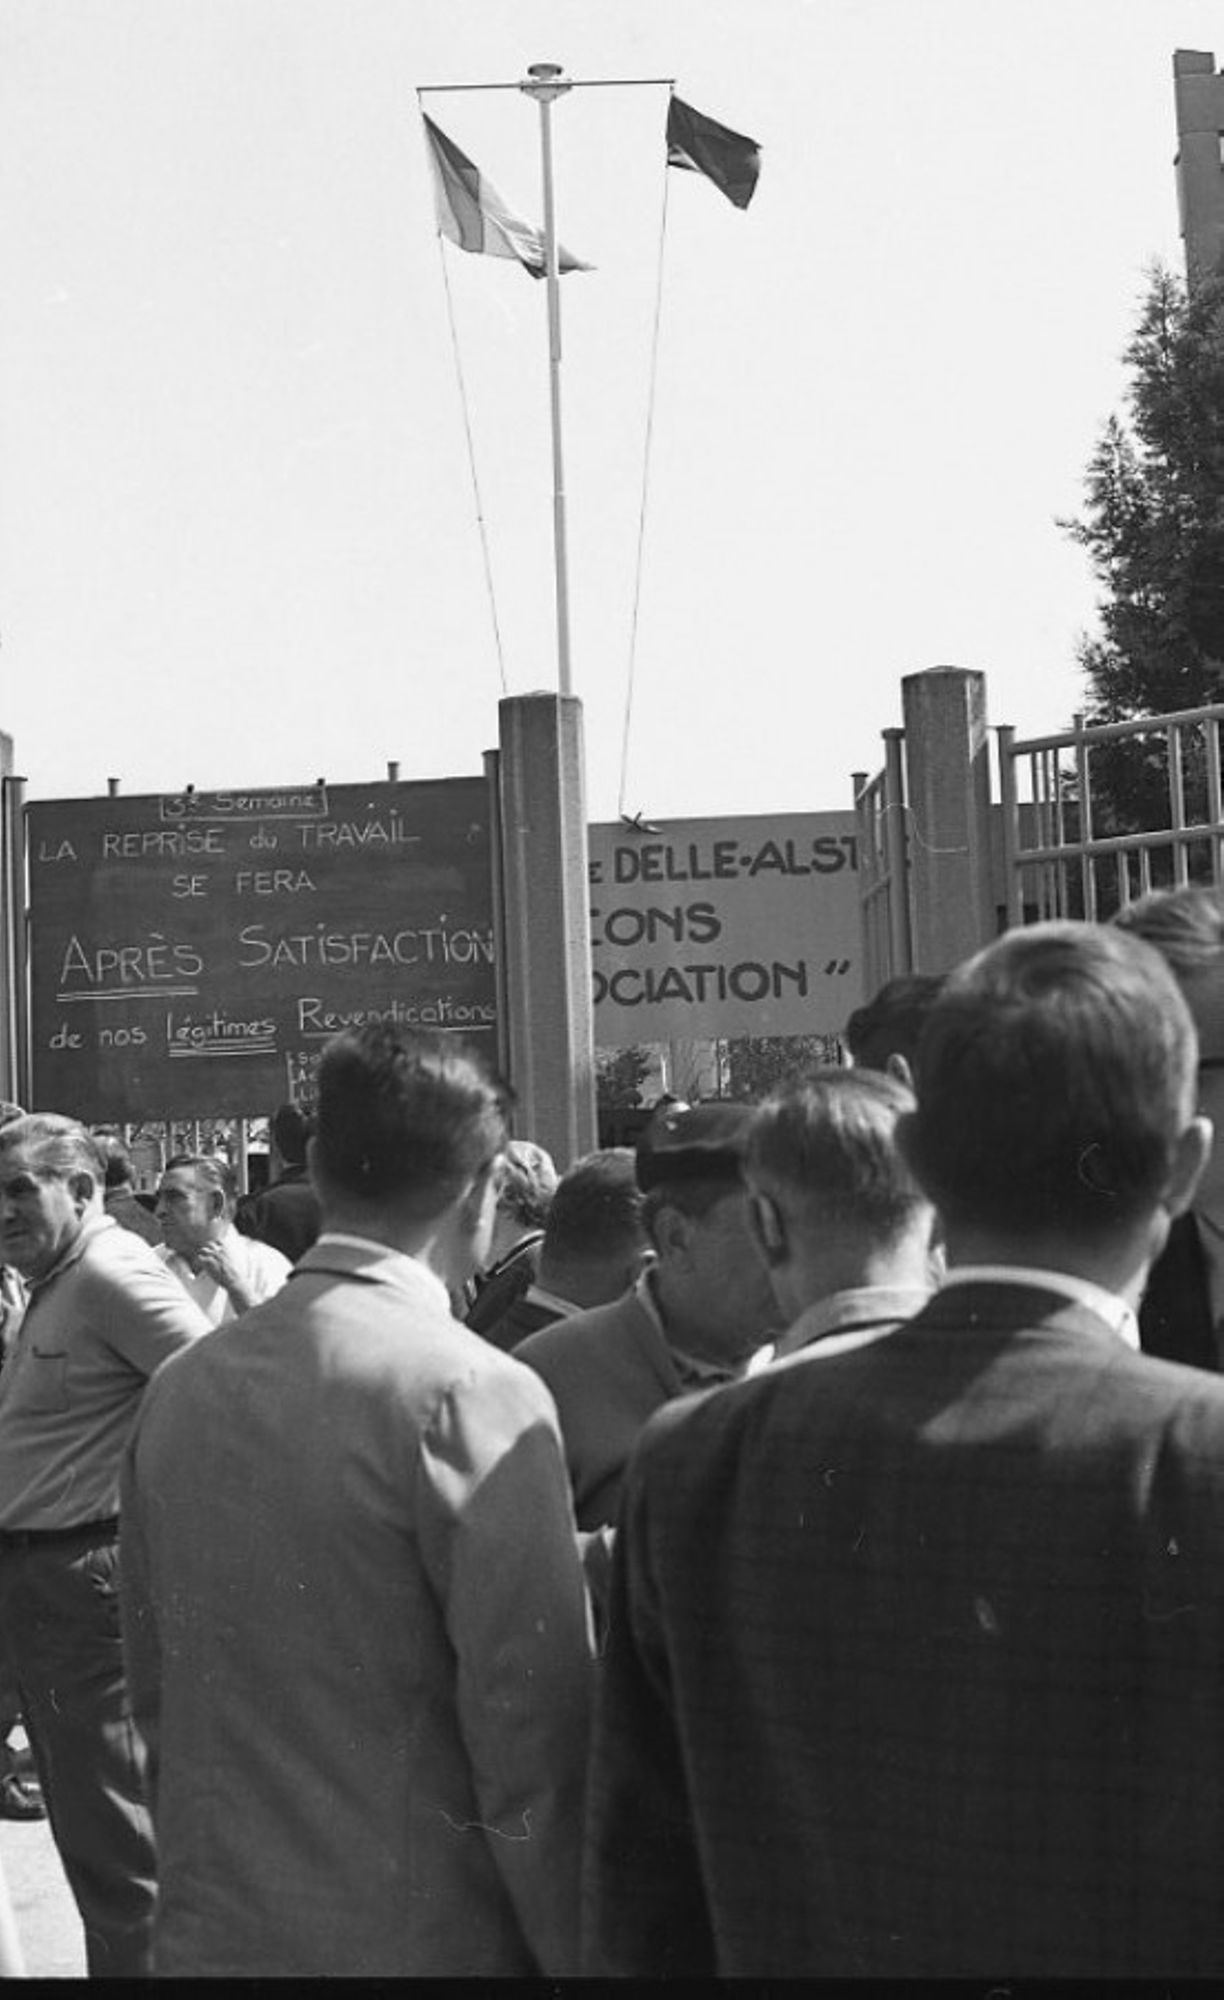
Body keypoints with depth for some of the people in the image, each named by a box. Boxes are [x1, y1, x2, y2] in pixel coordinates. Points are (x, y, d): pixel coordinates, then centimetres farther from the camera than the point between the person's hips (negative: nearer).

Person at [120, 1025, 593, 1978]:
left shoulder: (183, 1385, 2)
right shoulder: (474, 1393, -17)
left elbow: (154, 1690, 10)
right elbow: (533, 1735, -18)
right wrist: (578, 1954, -8)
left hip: (212, 1933, 6)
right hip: (420, 1939, -5)